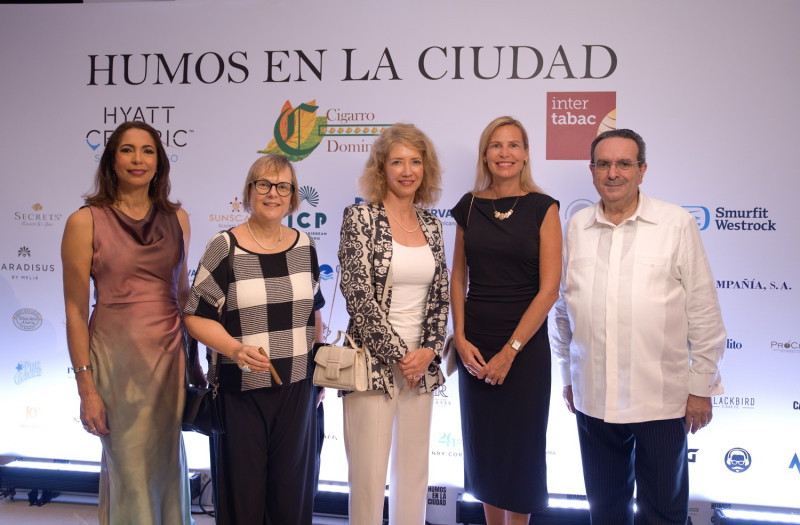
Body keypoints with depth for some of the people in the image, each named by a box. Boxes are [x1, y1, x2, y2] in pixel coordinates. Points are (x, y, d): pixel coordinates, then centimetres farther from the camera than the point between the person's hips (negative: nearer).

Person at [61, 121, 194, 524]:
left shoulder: (176, 218, 5)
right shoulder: (85, 222, -6)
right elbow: (76, 310, -6)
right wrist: (86, 388, -9)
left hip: (171, 355, 4)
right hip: (117, 357, -3)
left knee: (168, 464, 13)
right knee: (129, 469, 7)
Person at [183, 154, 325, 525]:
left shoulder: (304, 247, 5)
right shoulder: (224, 248, -7)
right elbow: (196, 317, -8)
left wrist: (319, 373, 14)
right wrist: (236, 349, -23)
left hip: (297, 390, 3)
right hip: (241, 391, -3)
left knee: (292, 486, 13)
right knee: (241, 491, 8)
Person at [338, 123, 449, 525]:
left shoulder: (431, 224, 9)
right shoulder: (360, 217, -6)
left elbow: (440, 296, 11)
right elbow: (358, 294, -12)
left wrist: (429, 350, -4)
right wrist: (398, 355, -11)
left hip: (422, 366, 5)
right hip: (374, 362, -5)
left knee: (415, 473, 13)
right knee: (368, 476, 1)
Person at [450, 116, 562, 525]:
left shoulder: (542, 208, -5)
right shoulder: (470, 206, 5)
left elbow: (549, 289, -10)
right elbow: (458, 277, 8)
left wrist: (509, 352, -12)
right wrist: (460, 338, -4)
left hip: (525, 344, -3)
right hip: (474, 344, 3)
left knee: (521, 445, 7)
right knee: (482, 445, 13)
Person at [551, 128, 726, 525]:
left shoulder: (677, 224, -3)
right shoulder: (576, 227, 5)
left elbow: (704, 311, -2)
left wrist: (702, 386, -3)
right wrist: (568, 376, 12)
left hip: (661, 399, -3)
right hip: (593, 399, 3)